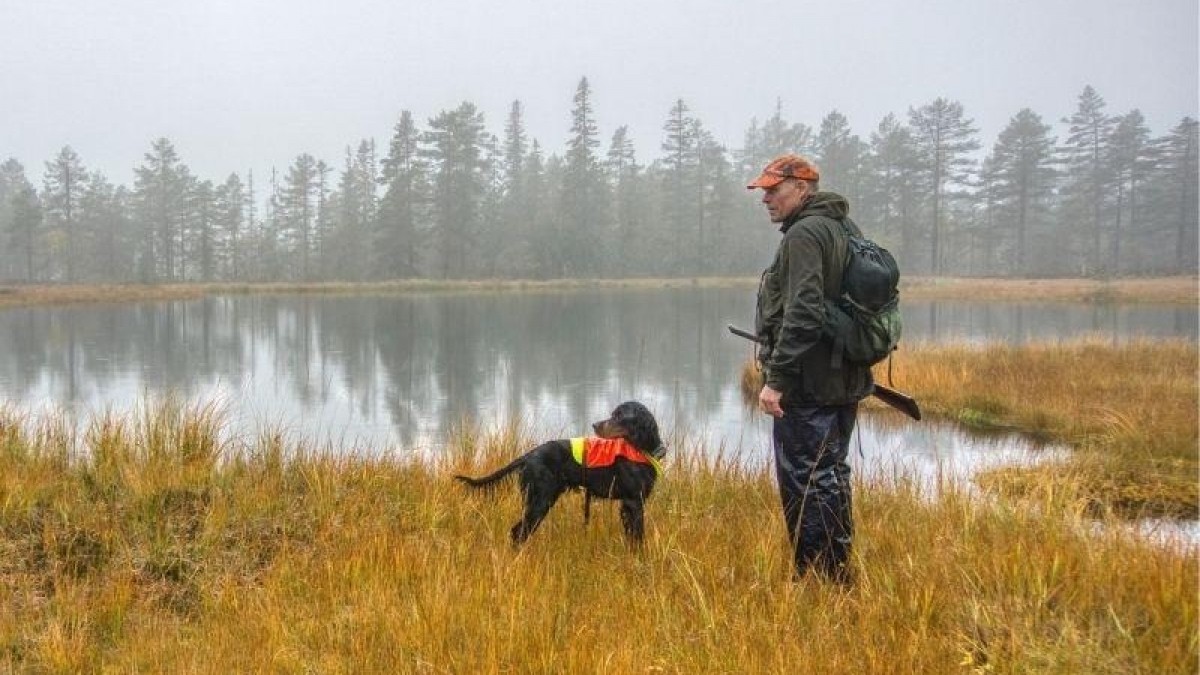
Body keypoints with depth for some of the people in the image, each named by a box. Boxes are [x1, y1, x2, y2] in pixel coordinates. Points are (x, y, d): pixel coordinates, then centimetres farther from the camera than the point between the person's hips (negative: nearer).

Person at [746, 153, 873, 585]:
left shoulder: (804, 234, -15)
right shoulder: (843, 227, 16)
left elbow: (803, 313, -24)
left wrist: (776, 378, -22)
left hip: (807, 384, -10)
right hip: (846, 380, 10)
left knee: (804, 482, -3)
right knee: (832, 475, 17)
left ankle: (816, 576, 1)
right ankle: (839, 574, 25)